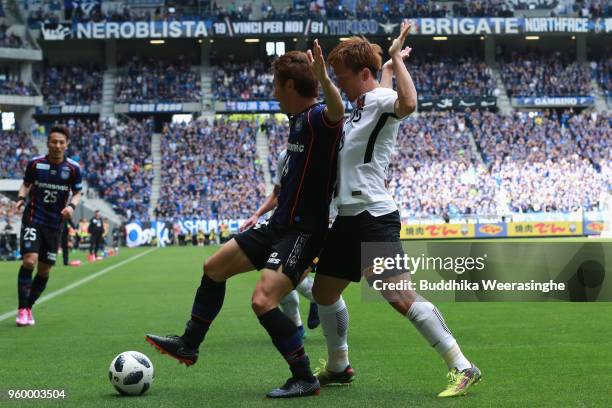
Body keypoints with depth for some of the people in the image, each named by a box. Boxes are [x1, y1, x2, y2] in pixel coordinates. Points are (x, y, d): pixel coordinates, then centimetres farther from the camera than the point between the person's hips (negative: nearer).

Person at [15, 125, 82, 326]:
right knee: (29, 261, -20)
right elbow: (26, 184, 11)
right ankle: (22, 309, -10)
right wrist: (21, 198, -9)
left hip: (54, 224, 2)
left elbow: (77, 192, 9)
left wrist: (71, 205, -11)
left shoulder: (73, 168, -3)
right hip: (33, 219, -2)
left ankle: (28, 307, 24)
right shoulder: (35, 163, -4)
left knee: (44, 270, 5)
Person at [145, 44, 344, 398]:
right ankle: (189, 345, 33)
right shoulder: (299, 120, 10)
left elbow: (337, 112, -45)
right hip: (280, 225, 11)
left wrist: (323, 79, -61)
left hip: (303, 232, -11)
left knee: (263, 300, -25)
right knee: (214, 268, 18)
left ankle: (305, 379, -9)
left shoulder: (319, 117, -19)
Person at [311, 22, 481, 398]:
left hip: (374, 217, -10)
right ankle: (338, 367, 34)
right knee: (324, 292, 18)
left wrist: (396, 58, -26)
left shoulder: (380, 99, -11)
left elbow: (408, 103, -36)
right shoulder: (362, 106, 17)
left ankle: (462, 368, -12)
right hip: (348, 218, 10)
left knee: (401, 298, -16)